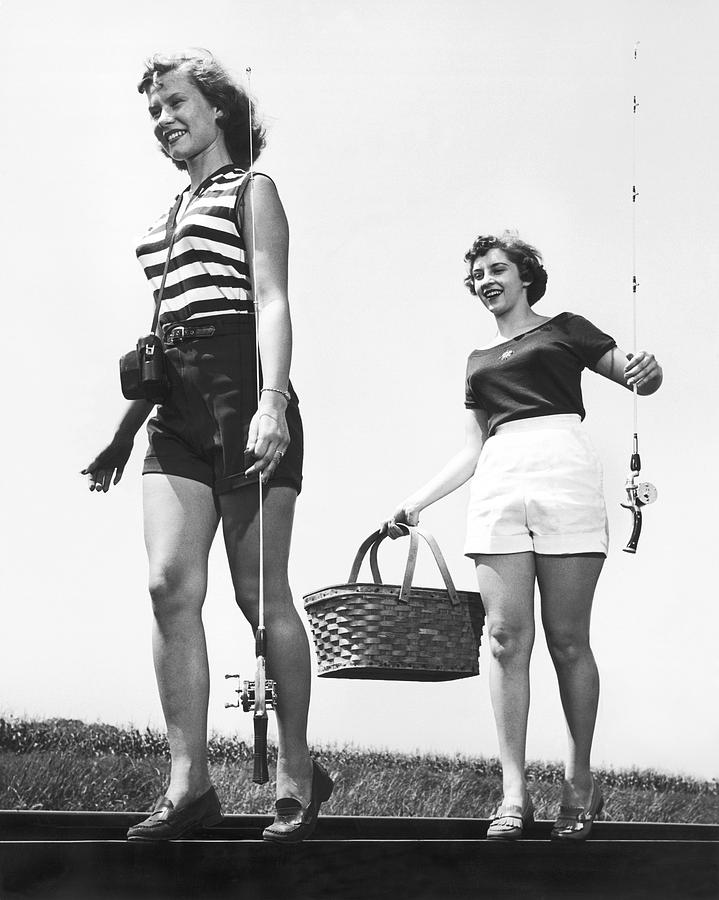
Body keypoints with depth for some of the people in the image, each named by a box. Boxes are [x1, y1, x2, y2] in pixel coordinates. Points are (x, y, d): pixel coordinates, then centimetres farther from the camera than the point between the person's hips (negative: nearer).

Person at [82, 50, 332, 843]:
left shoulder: (250, 191, 4)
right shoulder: (171, 215, 24)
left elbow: (272, 302, -9)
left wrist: (272, 402, -23)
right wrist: (122, 435, 24)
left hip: (243, 397, -6)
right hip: (178, 409, 6)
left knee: (261, 594, -2)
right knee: (170, 585, -8)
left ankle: (297, 770, 10)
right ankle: (187, 783, -8)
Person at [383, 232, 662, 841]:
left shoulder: (565, 330, 15)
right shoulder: (479, 361, 29)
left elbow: (638, 378, 10)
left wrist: (647, 372, -14)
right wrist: (415, 504, 23)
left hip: (565, 476, -4)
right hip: (497, 485, 4)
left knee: (567, 639, -7)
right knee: (507, 635, -8)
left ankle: (580, 781, 4)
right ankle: (514, 793, -9)